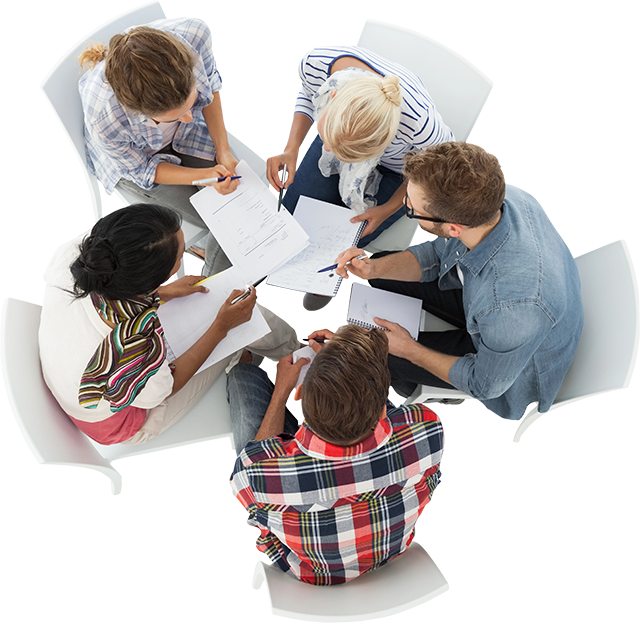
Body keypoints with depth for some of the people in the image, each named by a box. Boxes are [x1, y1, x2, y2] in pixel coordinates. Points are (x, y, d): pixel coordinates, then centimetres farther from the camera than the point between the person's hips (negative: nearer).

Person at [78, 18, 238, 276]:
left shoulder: (193, 34, -39)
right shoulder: (104, 121, -45)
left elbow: (210, 83, -12)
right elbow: (142, 170, -21)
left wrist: (223, 150, -14)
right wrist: (205, 176, -31)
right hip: (133, 154, -4)